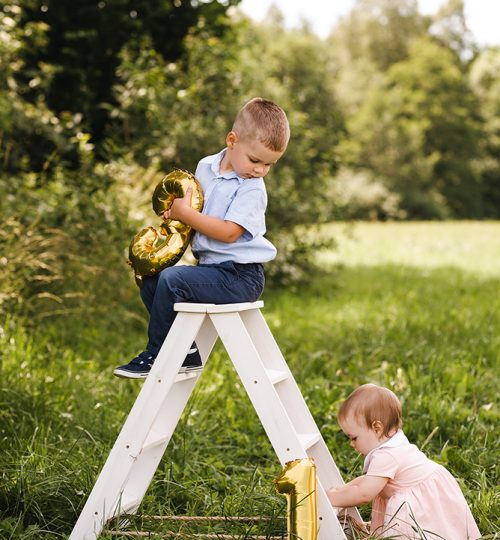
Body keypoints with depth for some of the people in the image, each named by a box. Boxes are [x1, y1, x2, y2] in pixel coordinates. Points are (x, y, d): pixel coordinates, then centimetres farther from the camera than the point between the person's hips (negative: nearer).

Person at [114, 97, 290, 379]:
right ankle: (186, 352, 8)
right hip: (211, 266, 9)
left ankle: (156, 357, -7)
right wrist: (175, 212, -2)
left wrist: (185, 213, -20)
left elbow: (228, 232, -23)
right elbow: (195, 206, 21)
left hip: (240, 276, -9)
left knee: (171, 279, -22)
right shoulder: (206, 167, 7)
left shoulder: (252, 189, -15)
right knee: (150, 283, 8)